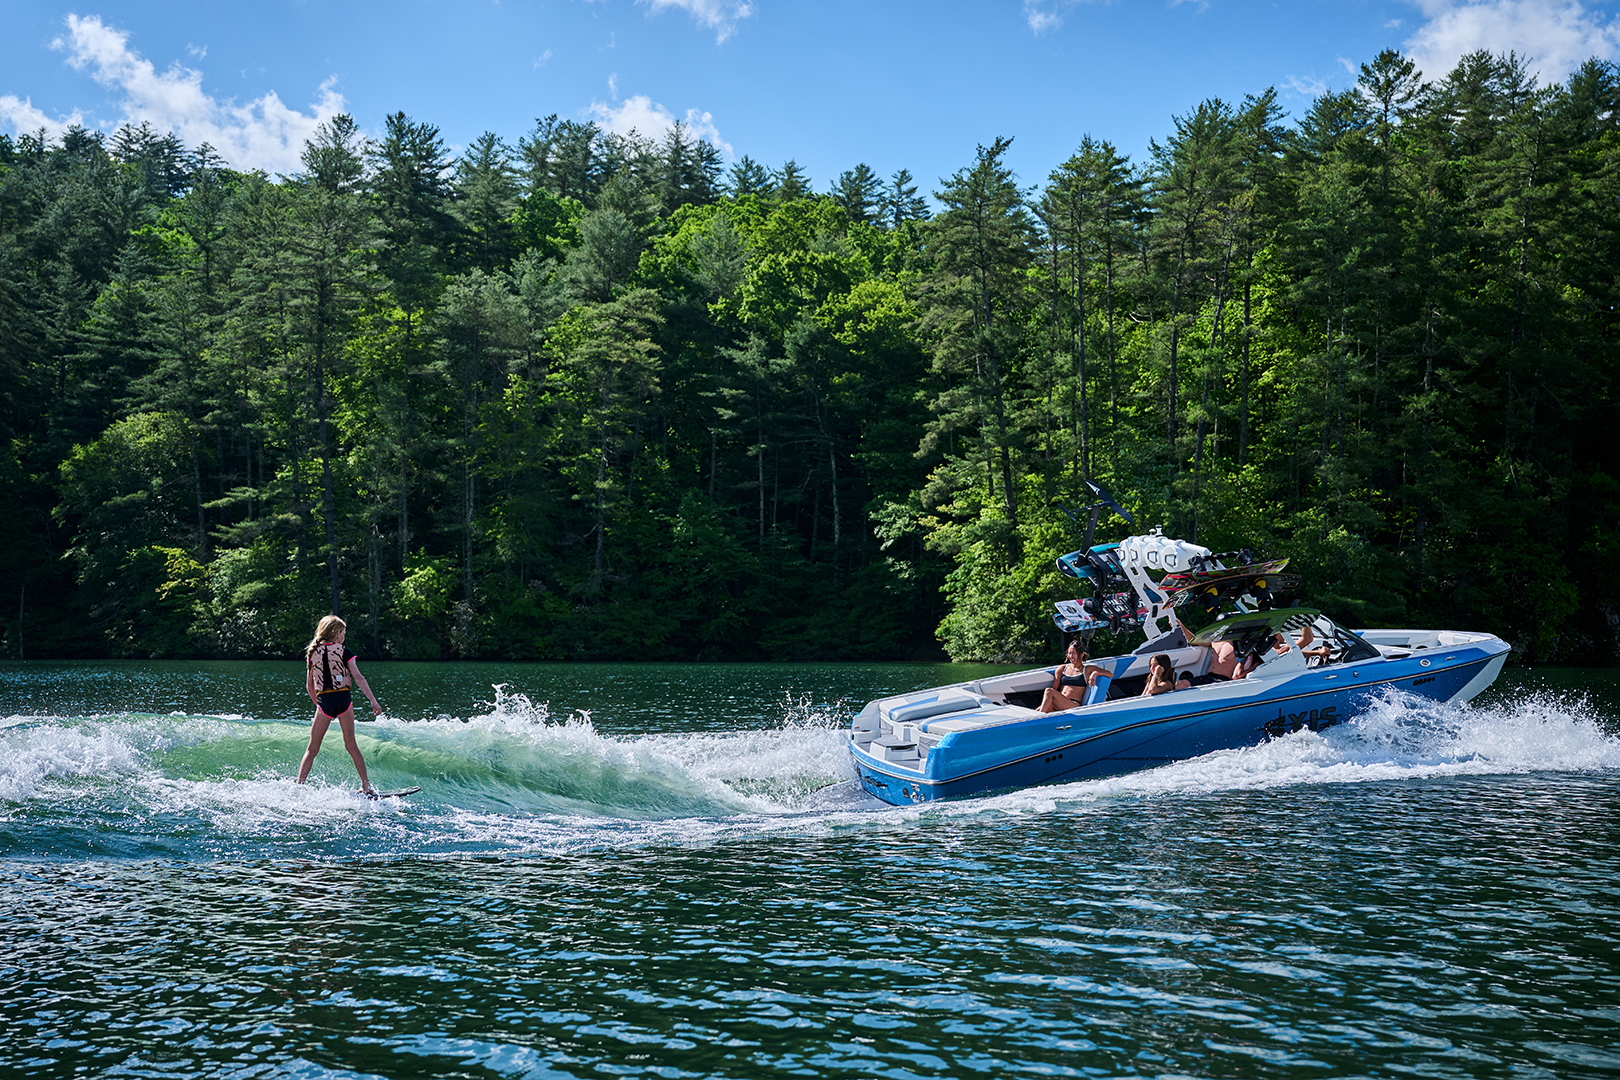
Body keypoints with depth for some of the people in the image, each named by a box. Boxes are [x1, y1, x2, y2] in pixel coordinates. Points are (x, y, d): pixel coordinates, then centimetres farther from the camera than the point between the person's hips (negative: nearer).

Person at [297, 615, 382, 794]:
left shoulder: (312, 653, 8)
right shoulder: (344, 652, -1)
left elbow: (309, 685, 12)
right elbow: (358, 678, -9)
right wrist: (373, 701, -9)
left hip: (324, 701, 1)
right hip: (344, 699, -1)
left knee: (313, 748, 5)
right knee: (350, 744, 9)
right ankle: (366, 786, 10)